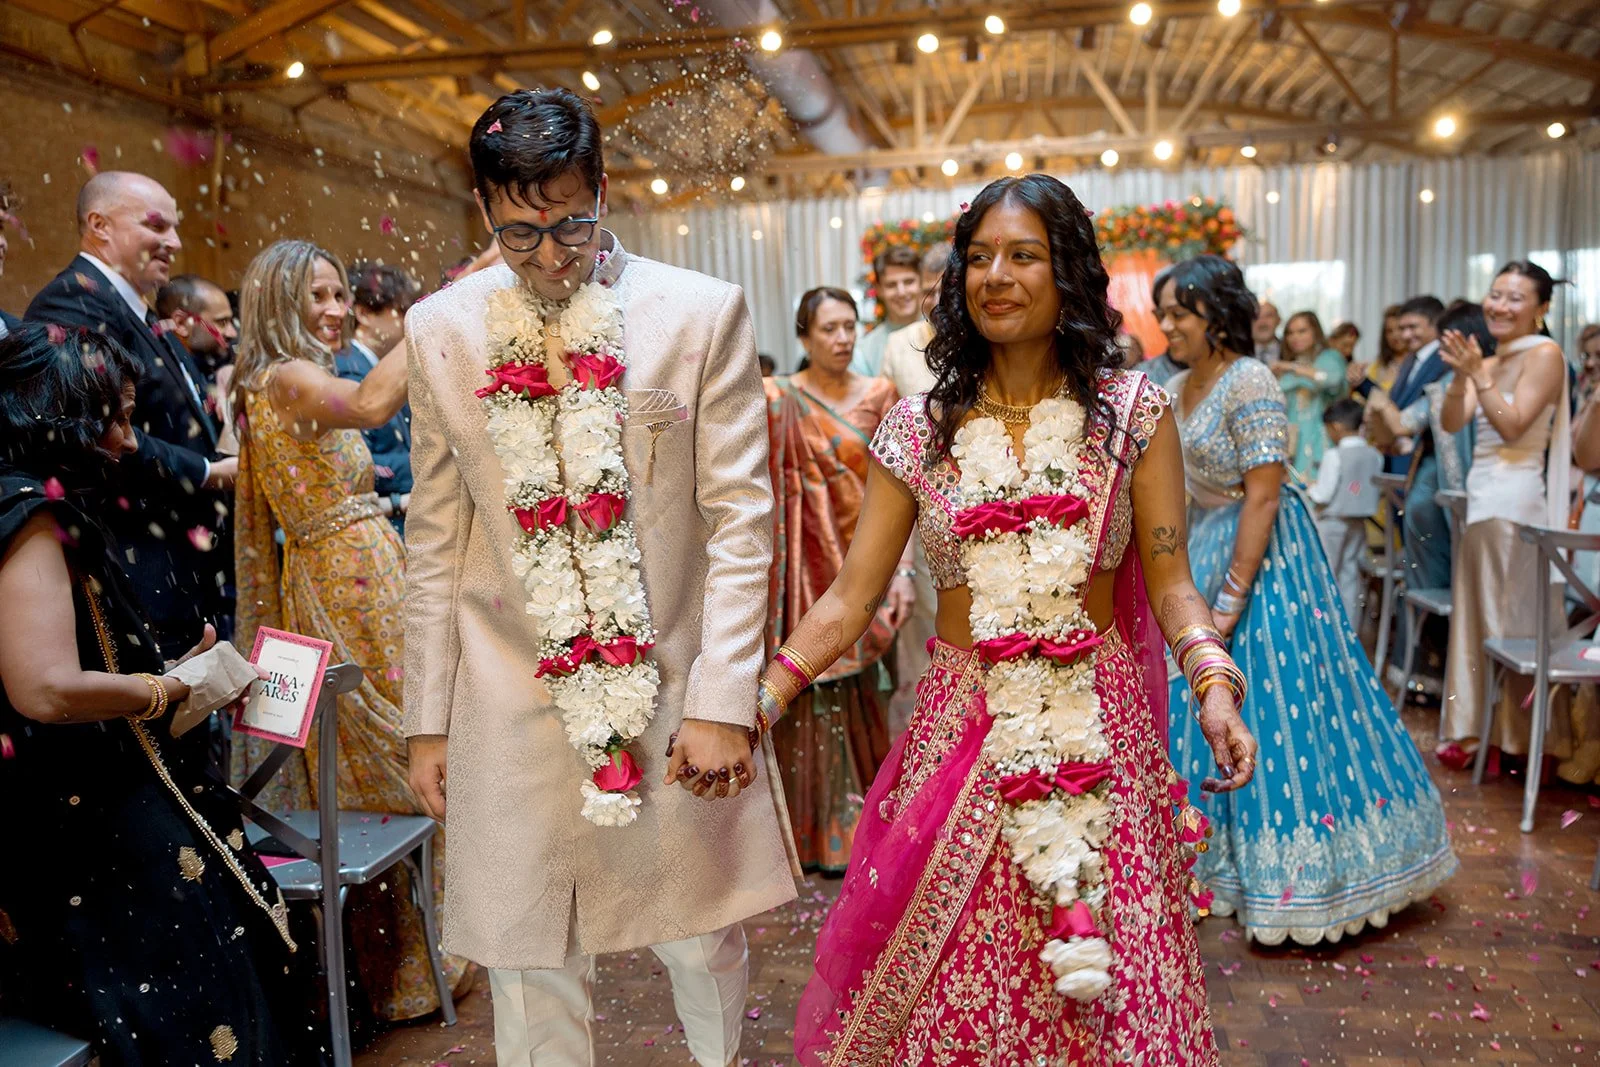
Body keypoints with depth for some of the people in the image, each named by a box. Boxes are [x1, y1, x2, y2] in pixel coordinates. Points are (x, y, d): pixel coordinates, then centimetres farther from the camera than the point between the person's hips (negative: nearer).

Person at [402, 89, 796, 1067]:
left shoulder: (703, 312, -3)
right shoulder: (441, 329, 4)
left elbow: (741, 520, -4)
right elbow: (435, 539, 8)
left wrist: (724, 704, -9)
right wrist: (428, 720, 8)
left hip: (675, 695, -1)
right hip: (511, 706, 2)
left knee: (703, 945, 14)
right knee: (530, 968, 11)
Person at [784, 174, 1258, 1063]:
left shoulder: (1133, 412, -1)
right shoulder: (918, 428, 0)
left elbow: (1170, 583, -1)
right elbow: (849, 598, -2)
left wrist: (1214, 682, -19)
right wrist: (754, 705, -11)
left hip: (1103, 728, 0)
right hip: (961, 729, 1)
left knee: (1112, 994, 9)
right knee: (948, 984, 9)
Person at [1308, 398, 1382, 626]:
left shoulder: (1334, 456, -17)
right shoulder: (1375, 456, 0)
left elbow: (1322, 495, -17)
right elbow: (1373, 491, 6)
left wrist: (1307, 492, 2)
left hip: (1332, 522, -5)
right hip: (1359, 522, 5)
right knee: (1351, 576, 11)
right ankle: (1351, 630, 15)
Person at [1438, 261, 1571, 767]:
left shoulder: (1545, 354, -6)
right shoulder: (1491, 360, 14)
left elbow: (1513, 426, -15)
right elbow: (1452, 422, 4)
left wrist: (1478, 373, -18)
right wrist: (1461, 375, -11)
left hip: (1515, 501, -8)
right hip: (1482, 497, 8)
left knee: (1513, 620, -2)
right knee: (1478, 615, 12)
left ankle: (1520, 738, 9)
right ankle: (1480, 729, 23)